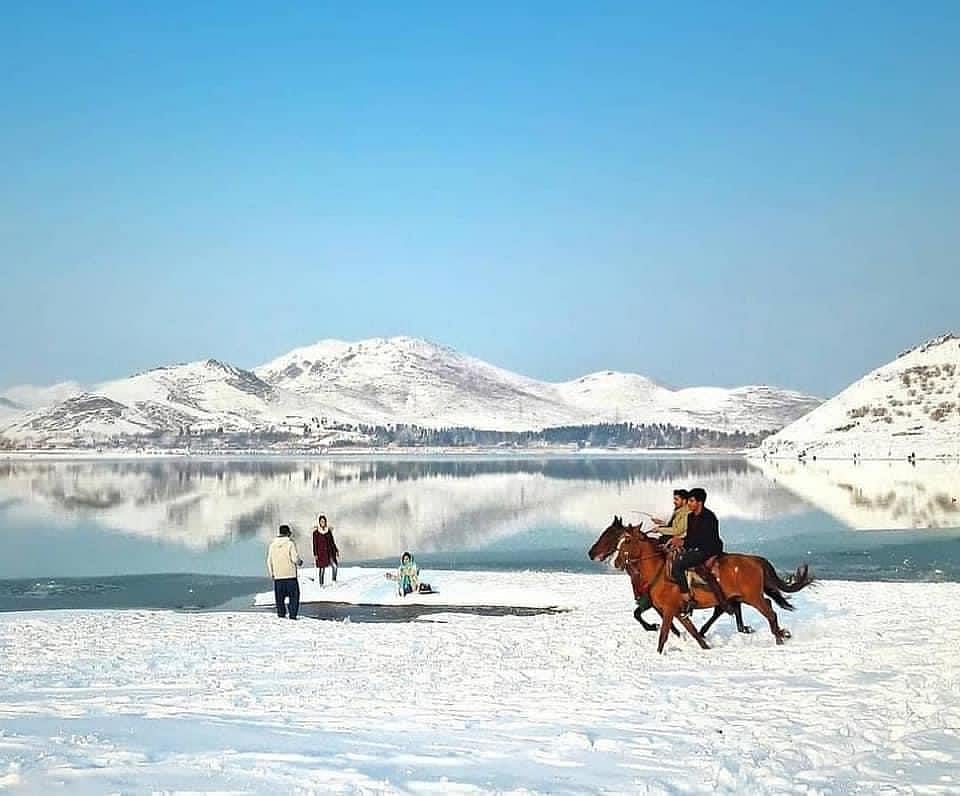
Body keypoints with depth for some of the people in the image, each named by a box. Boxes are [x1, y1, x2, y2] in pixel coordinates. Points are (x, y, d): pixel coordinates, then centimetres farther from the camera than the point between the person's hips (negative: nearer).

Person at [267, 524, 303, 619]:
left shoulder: (273, 544, 6)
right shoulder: (290, 543, -8)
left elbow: (269, 561, 8)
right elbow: (295, 558, -12)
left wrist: (271, 573, 18)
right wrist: (300, 562, 10)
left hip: (277, 576, 4)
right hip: (290, 575, -4)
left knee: (279, 597, 11)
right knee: (294, 595, 5)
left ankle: (281, 614, 8)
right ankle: (293, 615, 0)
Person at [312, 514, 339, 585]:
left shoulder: (328, 530, 7)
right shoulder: (316, 531, -3)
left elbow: (332, 541, 13)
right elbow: (315, 543, -4)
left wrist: (336, 551, 13)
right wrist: (315, 554, -9)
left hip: (330, 551, 3)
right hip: (321, 551, -3)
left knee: (334, 565, -13)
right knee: (321, 568, 0)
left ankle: (334, 581, 3)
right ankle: (321, 584, 10)